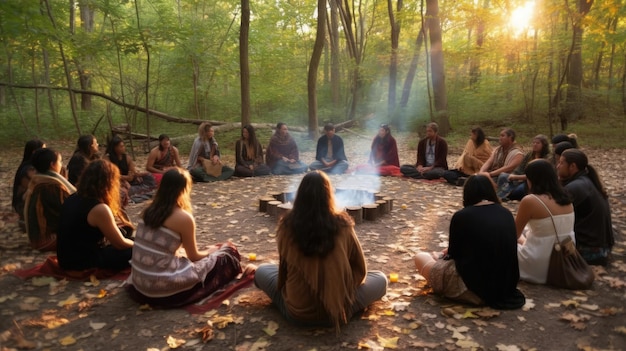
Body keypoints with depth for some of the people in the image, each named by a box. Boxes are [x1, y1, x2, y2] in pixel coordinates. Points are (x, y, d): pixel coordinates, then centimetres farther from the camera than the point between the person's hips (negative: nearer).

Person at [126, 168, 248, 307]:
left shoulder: (149, 210, 5)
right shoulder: (184, 217, -14)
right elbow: (193, 257, -1)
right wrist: (211, 251, 19)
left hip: (138, 281, 7)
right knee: (224, 256, 8)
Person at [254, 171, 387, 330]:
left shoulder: (287, 226, -11)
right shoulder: (342, 226, -12)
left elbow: (284, 268, 4)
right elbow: (360, 270, 0)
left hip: (296, 313, 1)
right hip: (338, 310, -1)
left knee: (261, 271, 24)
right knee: (380, 279, 21)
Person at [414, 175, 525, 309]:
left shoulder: (461, 216, -12)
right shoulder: (506, 213, 4)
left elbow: (454, 254, 0)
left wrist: (440, 257, 24)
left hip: (473, 287, -6)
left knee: (420, 258, 11)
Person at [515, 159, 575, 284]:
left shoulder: (530, 200, -18)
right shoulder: (565, 198, 2)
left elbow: (514, 234, -3)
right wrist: (525, 240, 22)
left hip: (539, 268, -7)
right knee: (527, 233, 27)